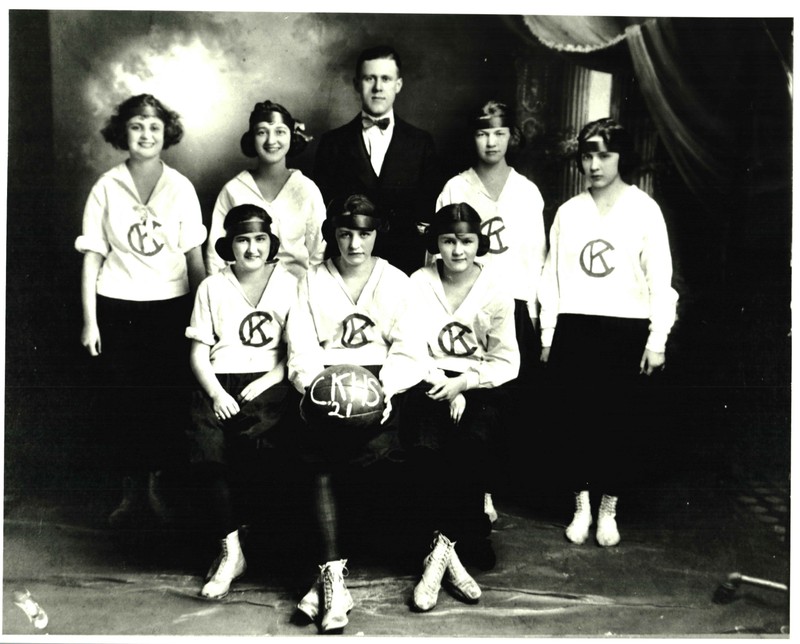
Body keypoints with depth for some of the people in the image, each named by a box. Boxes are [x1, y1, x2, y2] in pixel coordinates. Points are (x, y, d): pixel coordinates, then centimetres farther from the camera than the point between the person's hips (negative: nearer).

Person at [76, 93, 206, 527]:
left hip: (171, 305, 0)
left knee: (168, 400, 2)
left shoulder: (181, 188, 2)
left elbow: (195, 256, 5)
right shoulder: (106, 188, 0)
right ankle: (132, 490, 18)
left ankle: (159, 483, 20)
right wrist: (89, 321, -2)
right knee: (123, 402, 3)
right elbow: (92, 257, 1)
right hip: (118, 308, 0)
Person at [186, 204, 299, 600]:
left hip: (271, 382, -2)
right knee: (208, 444, -29)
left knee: (254, 435, -34)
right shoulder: (212, 288, 17)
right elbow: (199, 353, 11)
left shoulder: (290, 285, 14)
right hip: (222, 381, 2)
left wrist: (271, 379, -10)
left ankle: (233, 541, -14)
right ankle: (231, 551, -22)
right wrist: (215, 392, -7)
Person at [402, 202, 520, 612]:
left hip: (482, 385, 0)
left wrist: (463, 383, -14)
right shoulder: (418, 284, 4)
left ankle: (442, 548, -22)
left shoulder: (496, 291, 3)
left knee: (473, 443, -32)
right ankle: (470, 540, -22)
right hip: (432, 381, 0)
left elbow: (507, 363, 1)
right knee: (423, 446, -31)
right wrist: (444, 386, -16)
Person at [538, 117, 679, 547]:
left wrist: (658, 339, -4)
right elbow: (552, 274, 11)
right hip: (574, 329, 2)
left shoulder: (643, 209, 2)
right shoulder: (568, 212, 10)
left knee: (620, 422, 1)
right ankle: (581, 507, 18)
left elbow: (660, 277, 1)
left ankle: (608, 510, 16)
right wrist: (547, 334, 7)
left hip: (626, 329, -2)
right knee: (575, 419, 3)